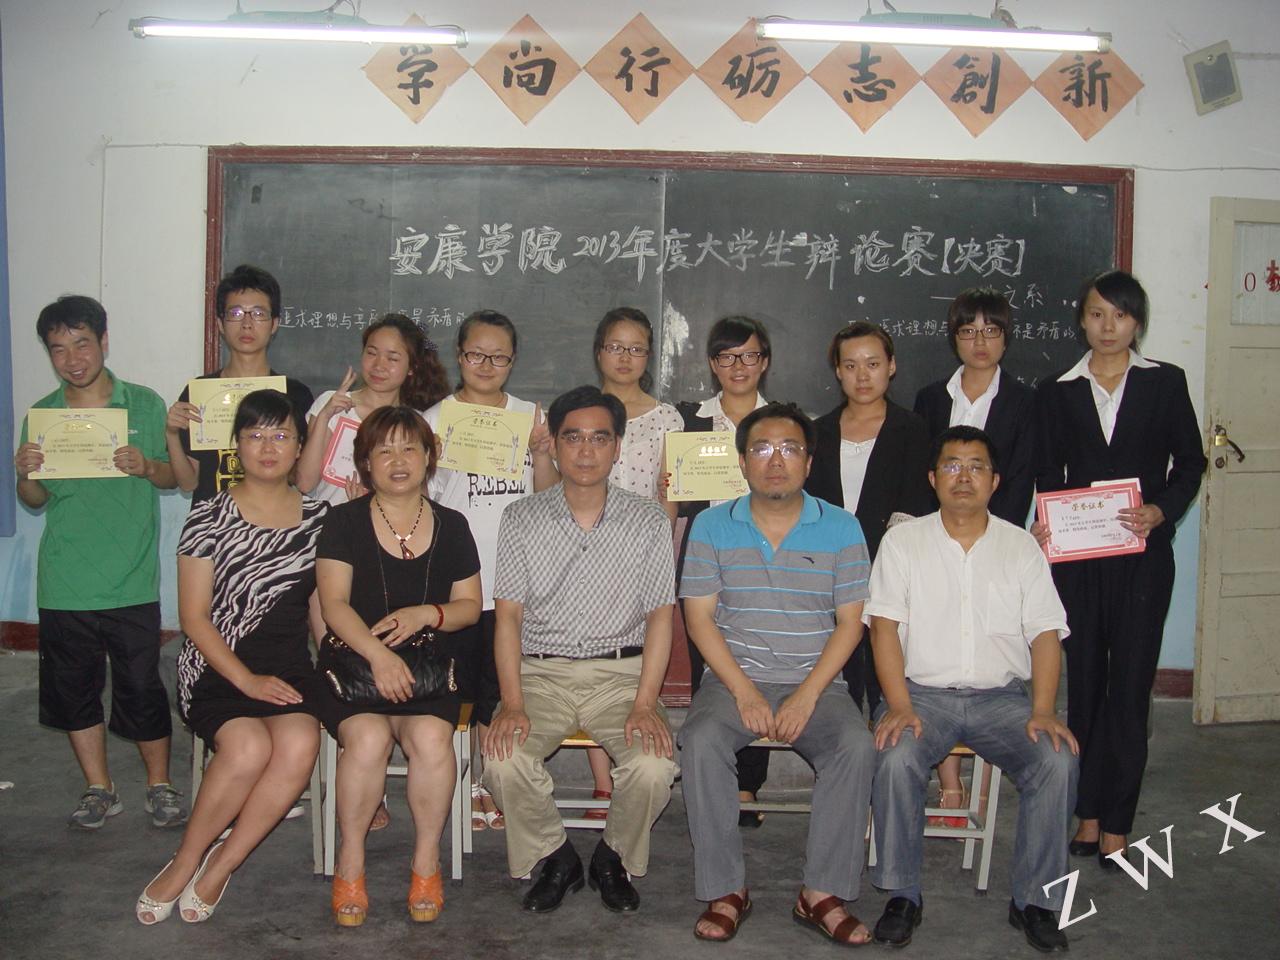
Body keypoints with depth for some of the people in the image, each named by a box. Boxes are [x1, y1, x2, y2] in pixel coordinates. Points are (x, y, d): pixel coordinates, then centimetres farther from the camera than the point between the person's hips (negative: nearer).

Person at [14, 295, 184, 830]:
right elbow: (35, 501, 11)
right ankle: (99, 790, 26)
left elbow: (175, 477, 5)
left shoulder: (144, 404, 0)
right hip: (64, 584, 3)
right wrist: (25, 475, -10)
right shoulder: (41, 415, 6)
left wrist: (146, 466, -16)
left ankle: (160, 786, 20)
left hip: (131, 582, -2)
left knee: (141, 687, 1)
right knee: (74, 689, 10)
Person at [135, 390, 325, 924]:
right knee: (248, 747, -32)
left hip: (290, 665, 3)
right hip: (218, 666, -3)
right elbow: (194, 617, -4)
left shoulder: (317, 517, 11)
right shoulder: (209, 518, 0)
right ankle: (187, 861, -5)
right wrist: (247, 681, -14)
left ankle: (217, 869, -11)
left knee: (300, 744, -29)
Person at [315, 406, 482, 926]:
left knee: (431, 736, -28)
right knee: (368, 737, -30)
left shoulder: (451, 525, 10)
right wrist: (377, 653, -24)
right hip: (354, 661, -1)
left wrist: (426, 614, -11)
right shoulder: (344, 521, 3)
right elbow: (334, 603, -8)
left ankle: (427, 861, -10)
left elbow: (470, 606, 11)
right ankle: (350, 860, -10)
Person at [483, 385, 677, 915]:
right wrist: (512, 704, -13)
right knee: (503, 760, -27)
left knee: (654, 766, -27)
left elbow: (659, 616, 1)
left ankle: (615, 859, 5)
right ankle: (555, 860, 3)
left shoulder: (648, 520, 4)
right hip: (540, 671, 1)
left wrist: (645, 703, -13)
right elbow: (508, 615, 1)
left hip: (621, 671, 0)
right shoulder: (521, 519, 5)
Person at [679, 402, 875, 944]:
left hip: (815, 681, 0)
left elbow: (850, 622, 1)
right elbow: (700, 618, -1)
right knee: (700, 743, -29)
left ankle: (823, 893, -14)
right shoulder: (712, 526, 4)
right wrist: (744, 693, -13)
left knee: (856, 747, -27)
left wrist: (806, 697, -12)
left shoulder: (841, 529, 3)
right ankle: (725, 889, -15)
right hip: (733, 677, 0)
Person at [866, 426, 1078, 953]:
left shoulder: (1021, 545, 10)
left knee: (1058, 760, -25)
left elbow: (1045, 633, 4)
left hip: (1000, 695, 2)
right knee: (896, 758, -31)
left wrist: (1043, 711, -11)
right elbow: (885, 626, -2)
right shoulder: (902, 540, 6)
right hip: (921, 691, -1)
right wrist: (899, 706, -16)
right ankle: (902, 895, -10)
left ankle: (1035, 899, -7)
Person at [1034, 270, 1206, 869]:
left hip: (1142, 553, -2)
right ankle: (1088, 815, 15)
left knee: (1130, 685, -3)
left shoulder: (1165, 383, 6)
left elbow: (1190, 462, 4)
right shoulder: (1057, 392, 9)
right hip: (1076, 555, 2)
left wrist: (1161, 511, -13)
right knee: (1084, 681, 6)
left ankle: (1116, 825, 5)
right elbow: (1049, 474, 9)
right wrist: (1046, 523, -9)